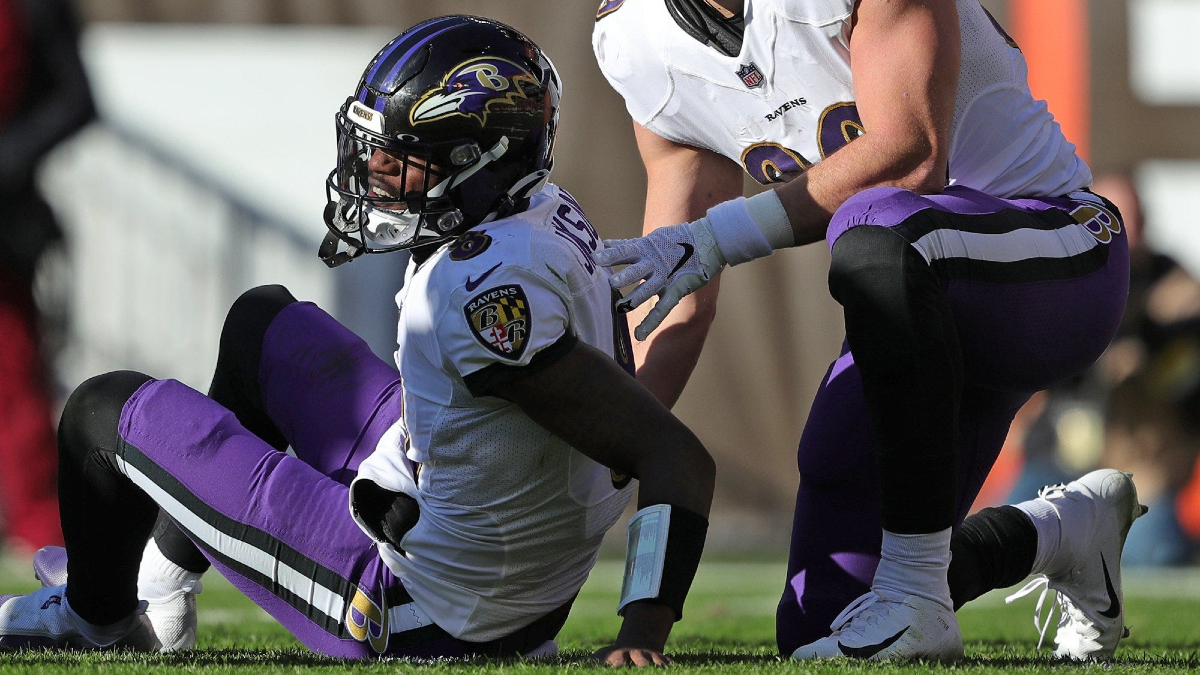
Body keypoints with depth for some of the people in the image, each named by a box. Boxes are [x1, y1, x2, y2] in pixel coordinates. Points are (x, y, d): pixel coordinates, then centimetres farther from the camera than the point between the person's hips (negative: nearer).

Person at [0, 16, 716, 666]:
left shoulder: (487, 288, -32)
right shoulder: (552, 215, -5)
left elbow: (678, 456, -35)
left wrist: (643, 632, -37)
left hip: (413, 619, -9)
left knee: (107, 407, 8)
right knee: (265, 321, 29)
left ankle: (99, 617, 38)